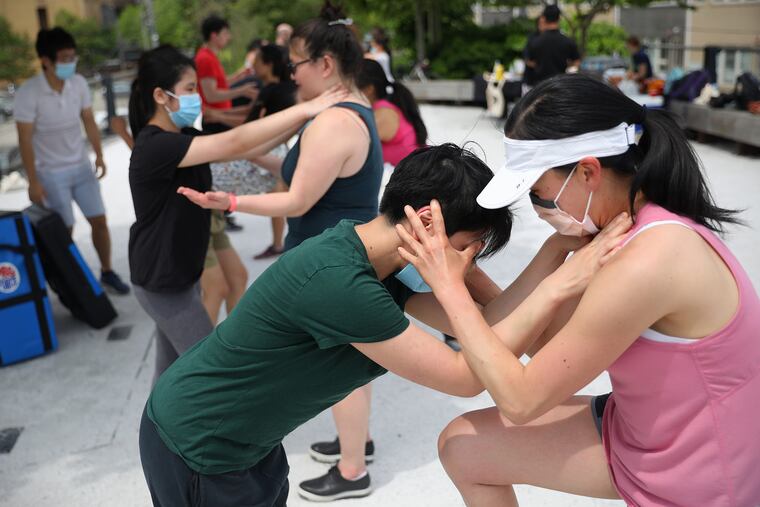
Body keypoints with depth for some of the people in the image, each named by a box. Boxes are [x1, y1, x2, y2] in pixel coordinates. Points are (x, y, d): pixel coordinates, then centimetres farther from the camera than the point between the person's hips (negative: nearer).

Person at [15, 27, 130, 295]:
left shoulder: (79, 83, -5)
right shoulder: (28, 93, -18)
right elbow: (25, 139, -15)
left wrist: (98, 154, -5)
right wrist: (33, 181, -16)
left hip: (81, 166, 4)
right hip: (51, 173, -4)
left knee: (99, 220, 6)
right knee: (64, 230, 1)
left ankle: (107, 273, 23)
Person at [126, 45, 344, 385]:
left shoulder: (181, 138, 5)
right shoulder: (155, 146, -25)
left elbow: (246, 151, -1)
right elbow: (234, 143, -33)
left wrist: (299, 121, -12)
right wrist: (304, 110, -32)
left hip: (177, 274, 9)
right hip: (162, 282, -9)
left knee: (173, 367, 19)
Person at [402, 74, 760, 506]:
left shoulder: (644, 265, -31)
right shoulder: (636, 220, -4)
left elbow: (520, 399, -22)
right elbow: (541, 338, -2)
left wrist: (450, 288, -17)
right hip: (641, 430, 7)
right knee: (461, 447, 8)